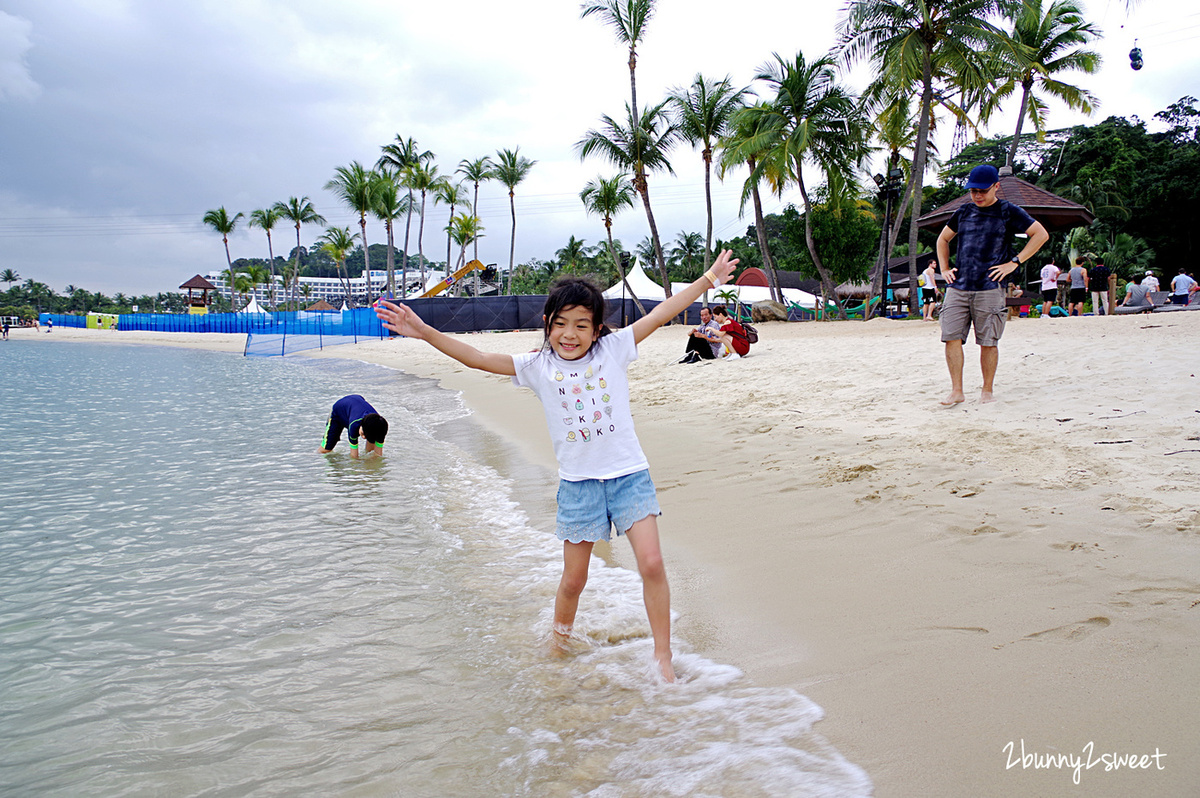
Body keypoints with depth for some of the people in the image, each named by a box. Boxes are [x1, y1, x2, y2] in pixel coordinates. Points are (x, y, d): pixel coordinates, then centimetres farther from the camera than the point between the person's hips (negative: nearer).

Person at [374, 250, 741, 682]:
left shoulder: (614, 349, 0)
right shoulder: (537, 367, 0)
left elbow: (662, 313, -1)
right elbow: (477, 357, -5)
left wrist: (710, 278, -2)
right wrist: (423, 331, -12)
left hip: (629, 474, 0)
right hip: (578, 482, 1)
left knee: (651, 563, -8)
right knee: (573, 579, 10)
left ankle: (663, 655, 7)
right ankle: (557, 646, 35)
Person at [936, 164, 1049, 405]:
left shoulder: (1008, 211, 4)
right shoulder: (964, 211, 16)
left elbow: (1041, 234, 2)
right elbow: (942, 239, 29)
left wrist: (1014, 262, -5)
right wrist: (944, 269, 16)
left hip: (989, 288, -4)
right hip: (957, 287, 4)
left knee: (988, 342, -1)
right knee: (951, 337, -6)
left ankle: (987, 390, 11)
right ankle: (956, 391, 0)